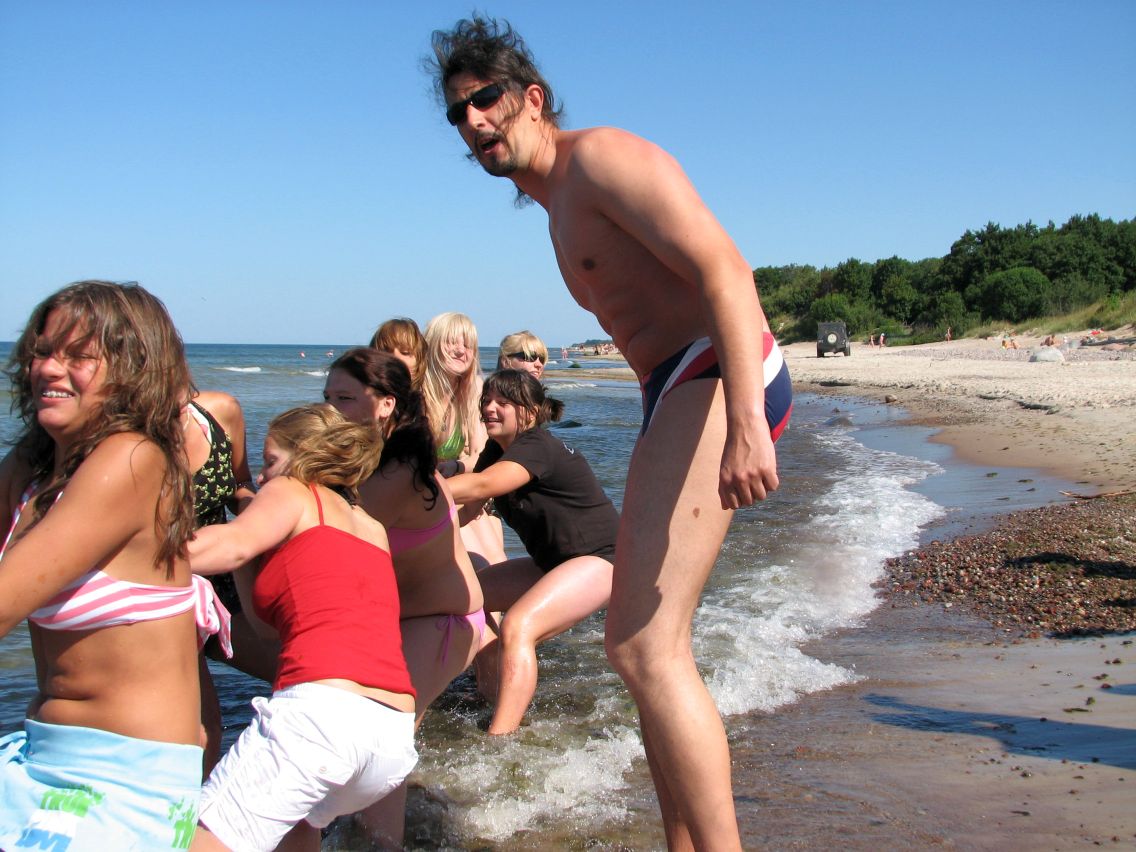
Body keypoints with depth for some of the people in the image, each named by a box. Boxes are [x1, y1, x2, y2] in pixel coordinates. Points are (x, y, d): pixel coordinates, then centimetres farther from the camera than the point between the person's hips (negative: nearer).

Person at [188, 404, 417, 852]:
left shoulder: (292, 491, 12)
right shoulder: (373, 529, 29)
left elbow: (233, 545, -11)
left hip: (321, 708, -8)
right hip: (396, 736, 8)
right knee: (295, 815, 34)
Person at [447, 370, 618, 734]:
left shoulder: (536, 447, -22)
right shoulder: (497, 450, 8)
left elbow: (480, 486, -39)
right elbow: (468, 507, 0)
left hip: (602, 558, -10)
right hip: (555, 563, 11)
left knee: (518, 626, -30)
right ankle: (499, 703, 17)